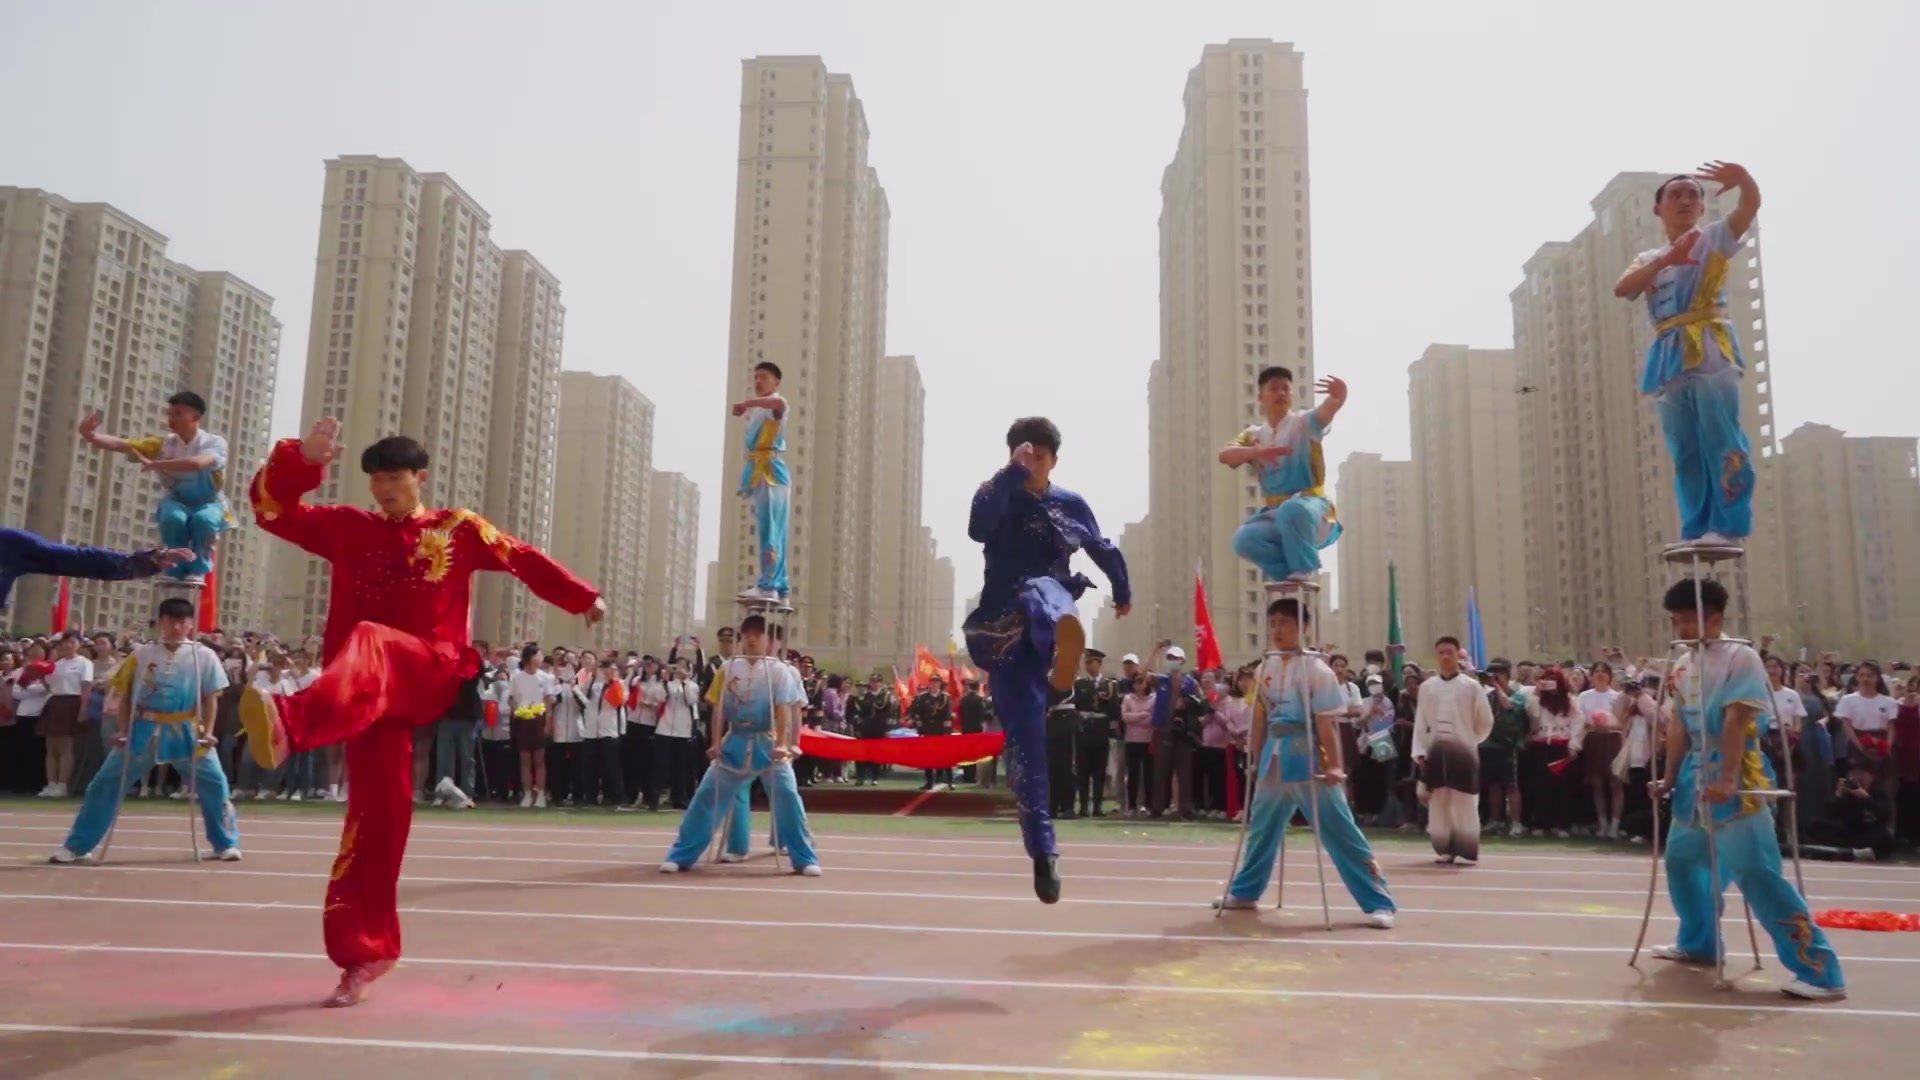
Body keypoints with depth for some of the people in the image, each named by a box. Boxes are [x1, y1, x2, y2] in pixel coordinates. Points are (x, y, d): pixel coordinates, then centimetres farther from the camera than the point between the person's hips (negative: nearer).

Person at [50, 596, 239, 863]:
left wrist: (207, 733, -9)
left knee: (214, 783, -5)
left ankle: (226, 844, 10)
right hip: (143, 730, 1)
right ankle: (77, 846, 16)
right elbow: (125, 696, 5)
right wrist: (122, 731, -3)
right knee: (106, 783, 3)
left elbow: (211, 698, -1)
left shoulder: (204, 656, -3)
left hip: (186, 731, -1)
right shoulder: (141, 654, 1)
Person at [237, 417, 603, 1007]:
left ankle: (290, 722, -70)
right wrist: (303, 457, -8)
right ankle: (369, 948, 8)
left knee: (368, 644, -37)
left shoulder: (458, 528, 11)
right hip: (372, 690, 3)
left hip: (433, 674, -3)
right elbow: (272, 508, 10)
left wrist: (584, 598, 16)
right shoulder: (348, 527, 16)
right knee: (378, 808, -2)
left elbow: (524, 559, 16)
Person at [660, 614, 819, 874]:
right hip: (734, 743, 2)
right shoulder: (727, 668, 2)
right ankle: (681, 856, 13)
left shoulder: (779, 670, -5)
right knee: (706, 795, 2)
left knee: (787, 795, -10)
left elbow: (784, 710, -12)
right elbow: (719, 709, 3)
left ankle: (806, 859, 2)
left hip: (767, 744, -2)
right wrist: (716, 743, -4)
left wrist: (781, 745, -22)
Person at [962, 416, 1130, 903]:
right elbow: (979, 528, -22)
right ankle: (1043, 851, -3)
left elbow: (1104, 550, 27)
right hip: (1005, 630, -3)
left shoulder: (1071, 504, 10)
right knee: (1025, 739, -8)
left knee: (1040, 591, -36)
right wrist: (1011, 473, -24)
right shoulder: (996, 496, 3)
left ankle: (1064, 638, -58)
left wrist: (1123, 593, 38)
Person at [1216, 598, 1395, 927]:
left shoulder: (1316, 669, -11)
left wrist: (1332, 766, -16)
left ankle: (1379, 903, 2)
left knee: (1340, 831, -4)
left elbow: (1326, 723, -14)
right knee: (1262, 828, 17)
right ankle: (1244, 892, 32)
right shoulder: (1264, 669, 7)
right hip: (1274, 757, 6)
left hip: (1307, 757, -6)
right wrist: (1257, 760, 12)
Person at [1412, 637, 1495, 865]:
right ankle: (1445, 849, 18)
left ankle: (1466, 851, 4)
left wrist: (1471, 741, 7)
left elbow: (1485, 720, 3)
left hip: (1463, 750, -3)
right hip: (1435, 750, 3)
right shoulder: (1427, 687, 5)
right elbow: (1420, 721, 5)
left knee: (1464, 803, -2)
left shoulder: (1471, 686, -3)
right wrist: (1419, 751, 0)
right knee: (1438, 802, 8)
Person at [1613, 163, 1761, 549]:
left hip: (1710, 352, -4)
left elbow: (1751, 205, -10)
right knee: (1685, 452, 4)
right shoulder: (1650, 259, 20)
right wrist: (1666, 259, -16)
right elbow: (1622, 288, -1)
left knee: (1721, 440, -11)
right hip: (1670, 360, 4)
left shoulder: (1714, 238, 10)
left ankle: (1728, 525, -11)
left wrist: (1743, 178, -33)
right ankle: (1696, 529, 8)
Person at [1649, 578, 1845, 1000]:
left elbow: (1736, 721, -20)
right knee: (1681, 857, 16)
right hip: (1695, 771, 8)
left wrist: (1726, 780, -27)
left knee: (1756, 870, -13)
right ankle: (1699, 942, 34)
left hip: (1735, 774, -8)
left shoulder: (1741, 657, -12)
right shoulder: (1683, 667, 11)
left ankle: (1820, 970, -9)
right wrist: (1671, 778, 11)